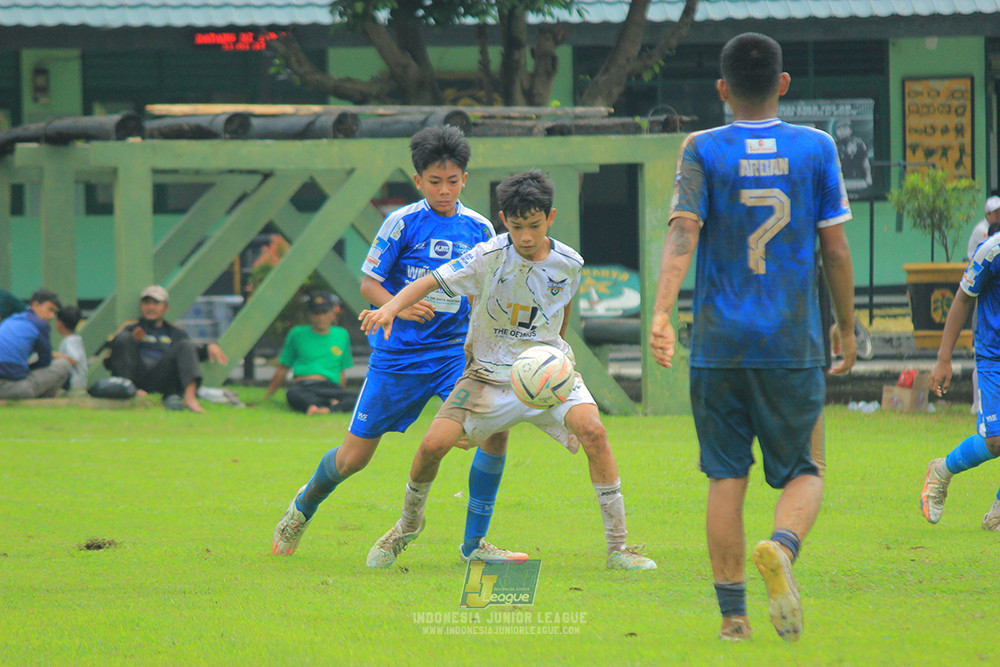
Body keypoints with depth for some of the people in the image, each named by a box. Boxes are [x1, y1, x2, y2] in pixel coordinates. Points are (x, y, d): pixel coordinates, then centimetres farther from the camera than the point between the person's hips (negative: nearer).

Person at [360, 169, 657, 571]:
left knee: (592, 431, -24)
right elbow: (430, 282, -17)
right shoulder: (488, 258, -13)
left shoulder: (569, 264, -4)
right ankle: (408, 525, 17)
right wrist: (391, 308, -35)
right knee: (434, 443, -16)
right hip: (489, 372, -1)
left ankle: (618, 548, -17)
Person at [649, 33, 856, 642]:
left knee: (726, 477, 8)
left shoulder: (703, 152, -1)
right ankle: (781, 548, -24)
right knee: (803, 474, 8)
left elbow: (683, 233, -14)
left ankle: (732, 614, 6)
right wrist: (847, 327, 15)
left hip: (718, 344, 0)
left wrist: (662, 314, -23)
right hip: (794, 343, 0)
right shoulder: (817, 149, 2)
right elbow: (835, 248, 4)